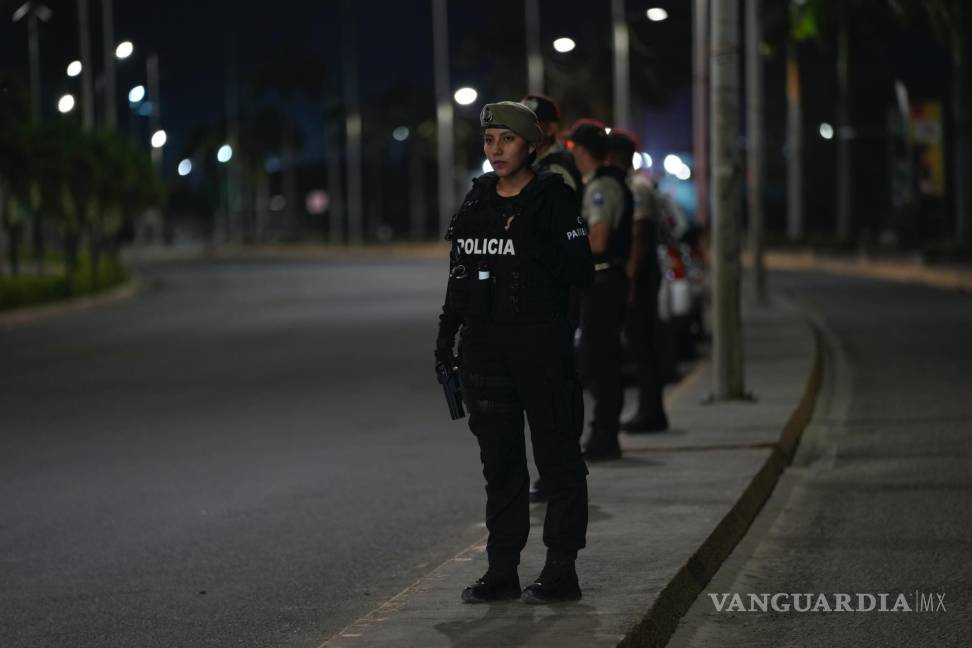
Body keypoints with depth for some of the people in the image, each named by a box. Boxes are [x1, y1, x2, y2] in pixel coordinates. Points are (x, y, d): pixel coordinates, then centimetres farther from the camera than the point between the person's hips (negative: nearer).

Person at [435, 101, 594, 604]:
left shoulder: (553, 199, -5)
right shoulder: (477, 201, 12)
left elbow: (581, 273, -10)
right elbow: (459, 276, 18)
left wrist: (534, 246, -22)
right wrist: (445, 338, 13)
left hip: (541, 341, -6)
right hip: (483, 345, 6)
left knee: (557, 458, -2)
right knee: (499, 460, 10)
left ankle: (561, 571, 3)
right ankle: (502, 571, 15)